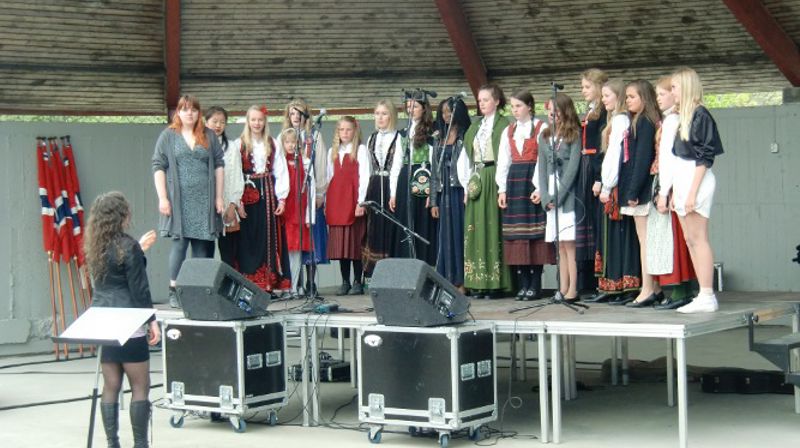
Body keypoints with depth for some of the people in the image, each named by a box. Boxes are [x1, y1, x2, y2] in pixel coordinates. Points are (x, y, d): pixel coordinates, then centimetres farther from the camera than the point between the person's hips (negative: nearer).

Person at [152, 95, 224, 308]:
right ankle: (174, 291, 0)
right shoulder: (168, 136, 6)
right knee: (180, 242, -7)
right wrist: (162, 197, -8)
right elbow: (158, 166, 1)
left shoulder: (209, 136, 12)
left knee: (202, 246, 3)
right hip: (179, 200, -3)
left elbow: (218, 165, 11)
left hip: (204, 201, 3)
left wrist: (219, 196, 4)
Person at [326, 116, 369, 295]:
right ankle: (345, 282, 8)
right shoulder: (332, 151, 17)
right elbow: (329, 178, 16)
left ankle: (357, 282, 1)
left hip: (353, 200, -4)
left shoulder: (361, 149, 2)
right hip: (336, 202, 4)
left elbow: (364, 177, -5)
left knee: (355, 241, -4)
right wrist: (327, 203, 8)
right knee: (339, 243, 3)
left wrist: (361, 202, -12)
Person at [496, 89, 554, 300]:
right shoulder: (508, 131, 16)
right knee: (516, 233, 2)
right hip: (514, 182, 5)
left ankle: (535, 285, -2)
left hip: (534, 180, -5)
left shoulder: (541, 128, 0)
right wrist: (502, 189, 6)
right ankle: (523, 284, 5)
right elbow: (503, 161, 16)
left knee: (535, 232, -6)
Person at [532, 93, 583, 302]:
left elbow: (573, 167, -8)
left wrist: (557, 196, -11)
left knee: (569, 244, -8)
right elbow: (542, 168, 11)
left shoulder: (574, 135, -1)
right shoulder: (544, 137, 15)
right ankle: (563, 289, 6)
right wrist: (545, 196, -1)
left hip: (568, 195, -5)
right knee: (560, 246, 5)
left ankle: (572, 290, -7)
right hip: (550, 197, 5)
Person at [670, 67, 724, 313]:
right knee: (690, 240, 7)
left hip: (697, 181, -9)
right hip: (682, 180, 9)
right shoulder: (682, 116, 17)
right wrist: (675, 191, 16)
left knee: (698, 238, -9)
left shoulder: (700, 115, -10)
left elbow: (703, 157, -15)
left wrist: (693, 191, -19)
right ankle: (703, 295, 9)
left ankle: (707, 297, -6)